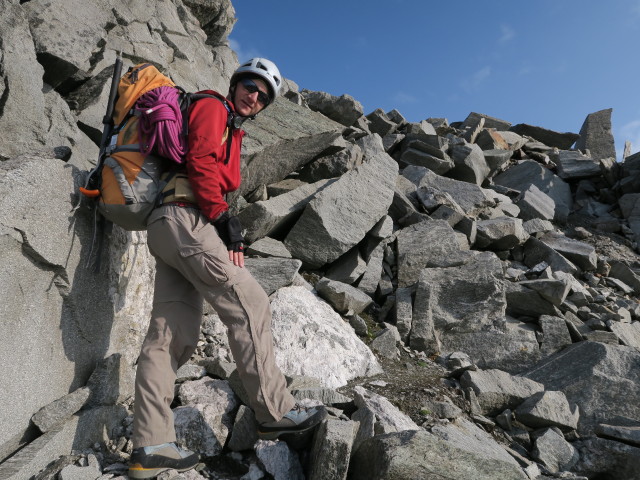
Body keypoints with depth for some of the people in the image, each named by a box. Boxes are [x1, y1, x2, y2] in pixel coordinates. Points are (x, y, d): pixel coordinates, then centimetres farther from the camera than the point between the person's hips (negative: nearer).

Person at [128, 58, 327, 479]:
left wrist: (225, 227, 11)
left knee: (174, 334, 3)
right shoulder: (213, 108, 5)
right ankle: (275, 412, -4)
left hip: (167, 230, 10)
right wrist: (224, 218, -16)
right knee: (249, 304, -10)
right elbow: (201, 163, -12)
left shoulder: (231, 130, 31)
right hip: (184, 220, -10)